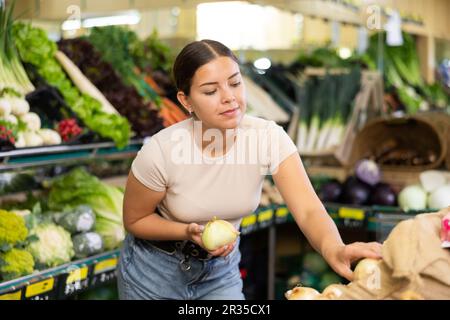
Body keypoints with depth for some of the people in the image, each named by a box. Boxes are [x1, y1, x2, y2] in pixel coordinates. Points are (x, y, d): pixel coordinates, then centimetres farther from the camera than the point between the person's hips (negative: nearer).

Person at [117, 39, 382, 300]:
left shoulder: (268, 138, -22)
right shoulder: (160, 151, -27)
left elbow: (309, 211, -32)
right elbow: (135, 220, -10)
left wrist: (333, 248, -54)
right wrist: (190, 232, -28)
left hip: (221, 268, 2)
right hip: (155, 269, -2)